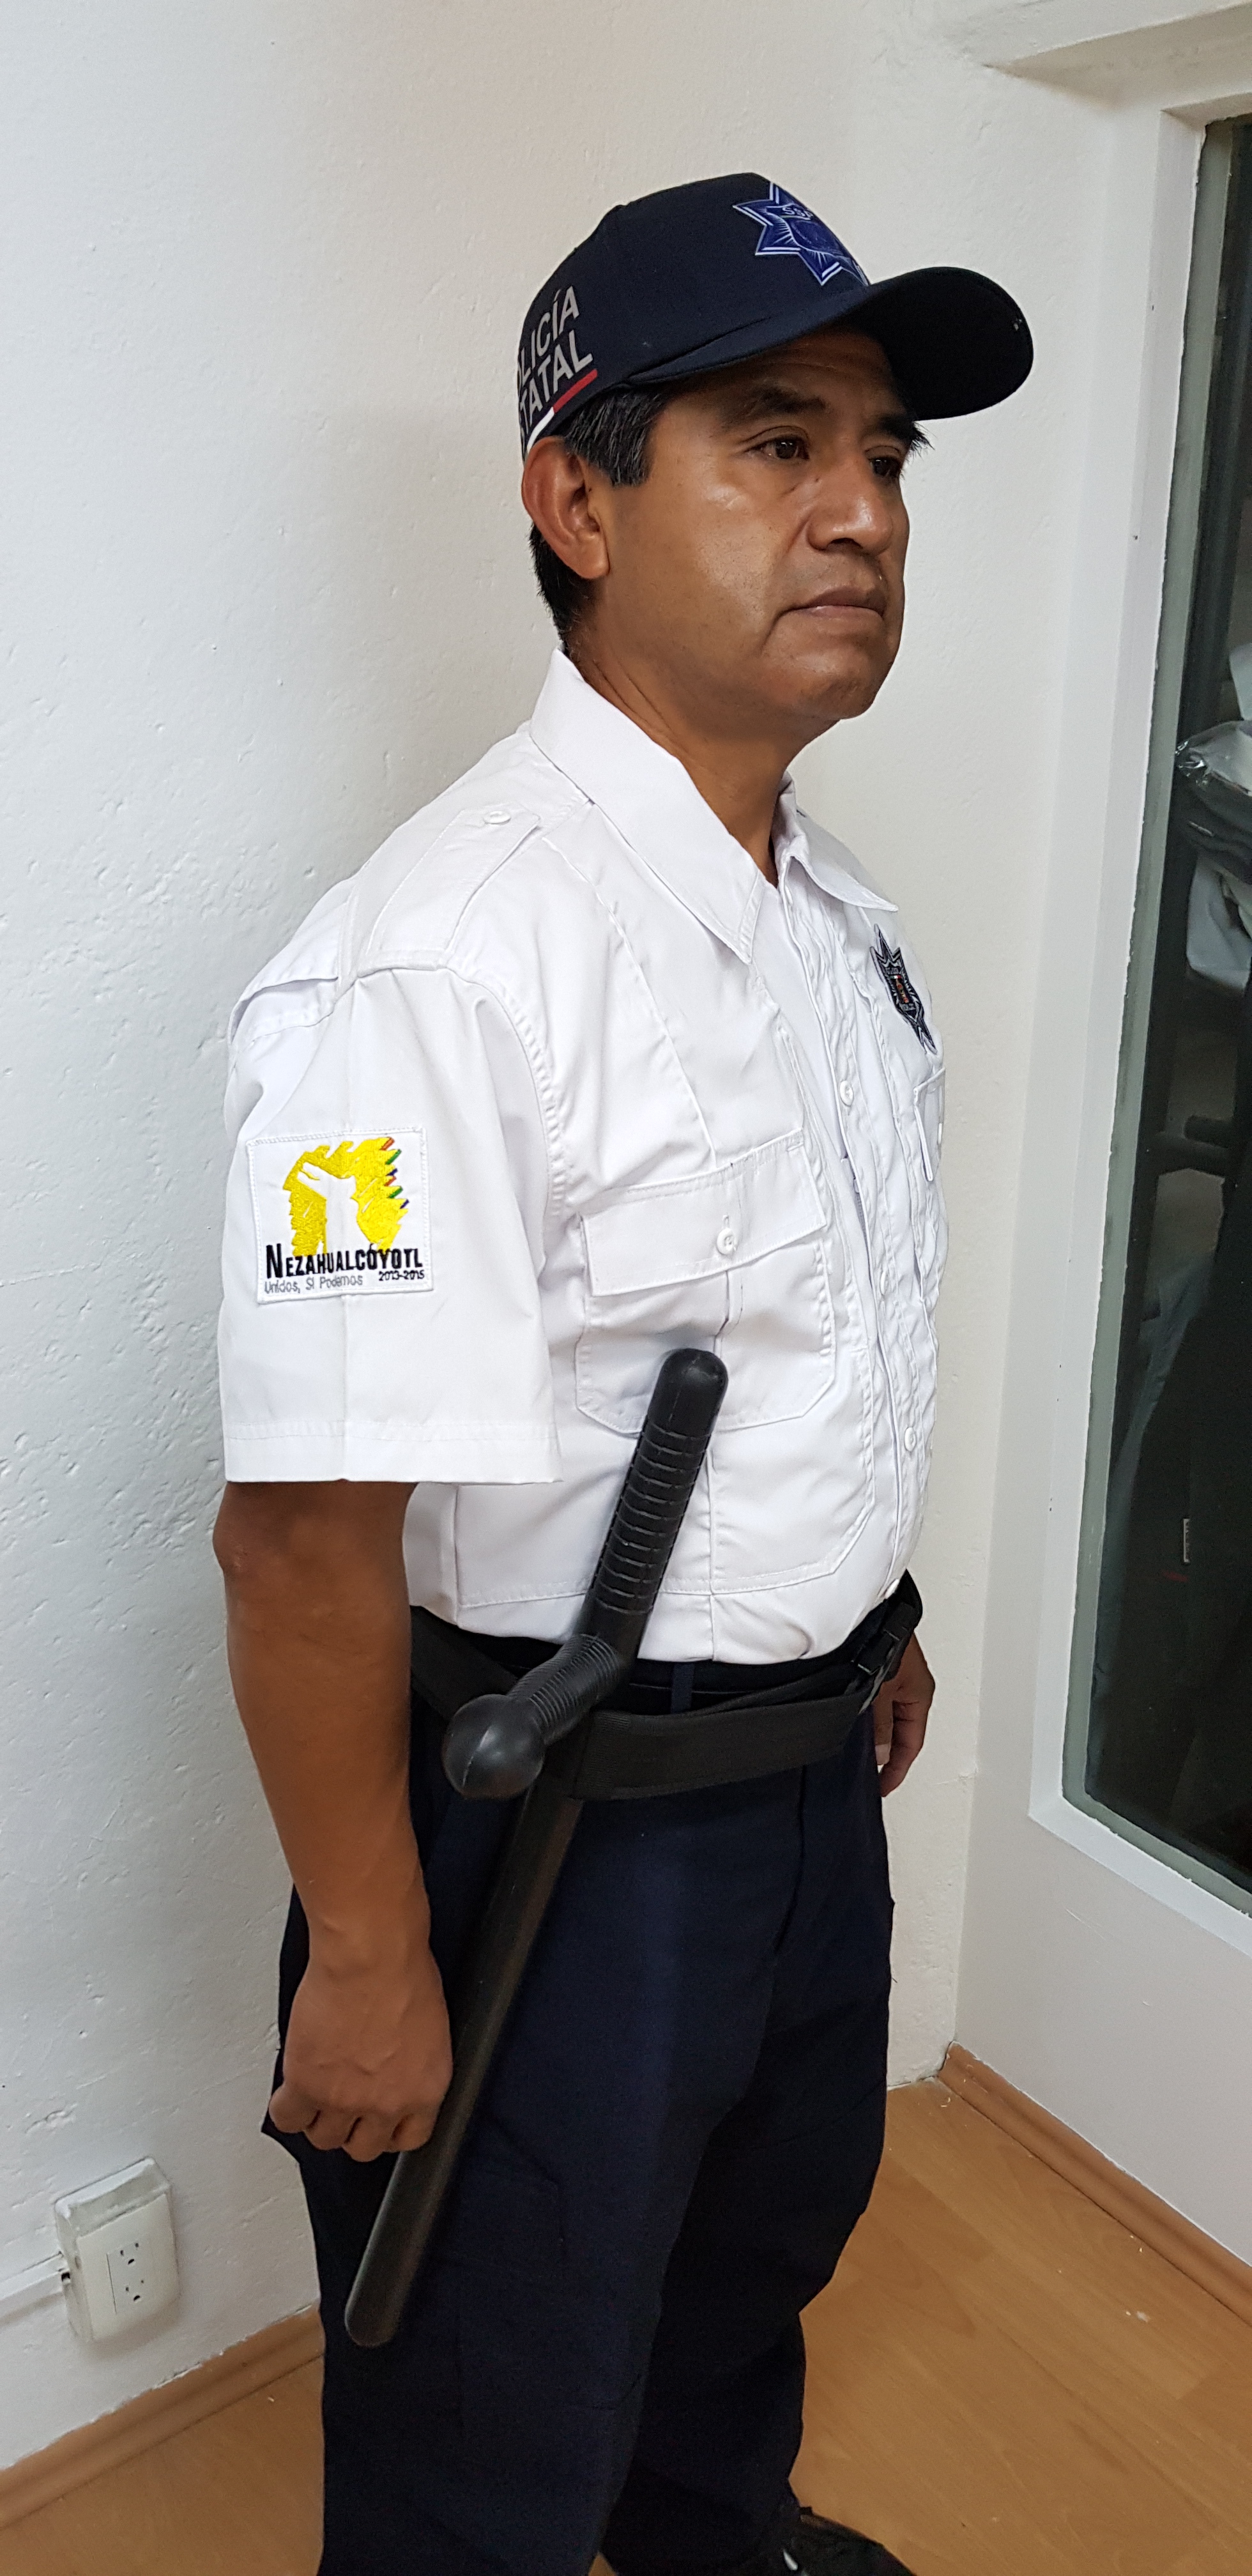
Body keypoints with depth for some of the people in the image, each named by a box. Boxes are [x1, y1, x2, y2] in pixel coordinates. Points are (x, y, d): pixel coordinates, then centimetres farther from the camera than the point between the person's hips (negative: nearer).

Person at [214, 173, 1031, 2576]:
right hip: (547, 1828, -8)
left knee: (767, 2227, 33)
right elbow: (311, 1531, -27)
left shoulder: (845, 913, 2)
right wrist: (368, 1965, -18)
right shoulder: (435, 965, -28)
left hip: (809, 1771, 9)